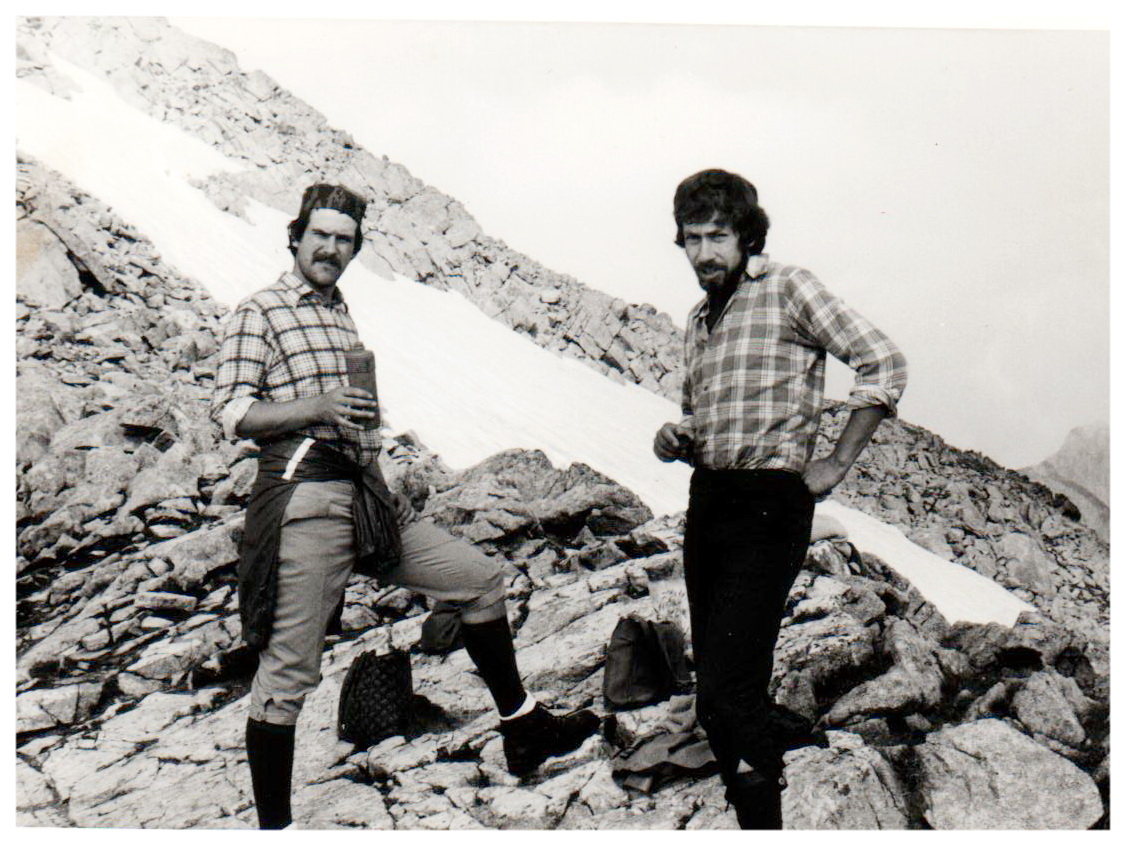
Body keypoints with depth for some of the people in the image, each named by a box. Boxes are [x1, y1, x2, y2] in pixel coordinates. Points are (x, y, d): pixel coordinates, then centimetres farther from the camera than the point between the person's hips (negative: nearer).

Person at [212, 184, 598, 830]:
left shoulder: (342, 315, 22)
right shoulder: (259, 313, -1)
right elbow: (229, 412, -10)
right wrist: (318, 407, -22)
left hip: (366, 497, 8)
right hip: (304, 497, -8)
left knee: (480, 578, 9)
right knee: (288, 672, -5)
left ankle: (523, 730, 21)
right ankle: (273, 825, 6)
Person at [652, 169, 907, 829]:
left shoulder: (787, 288, -3)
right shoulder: (700, 318, 19)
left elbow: (884, 363, -10)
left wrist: (836, 464, -11)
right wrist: (677, 441, 7)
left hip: (770, 505, -8)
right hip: (707, 502, 8)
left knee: (728, 691, -14)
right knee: (717, 682, 11)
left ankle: (762, 819, -3)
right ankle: (752, 803, 24)